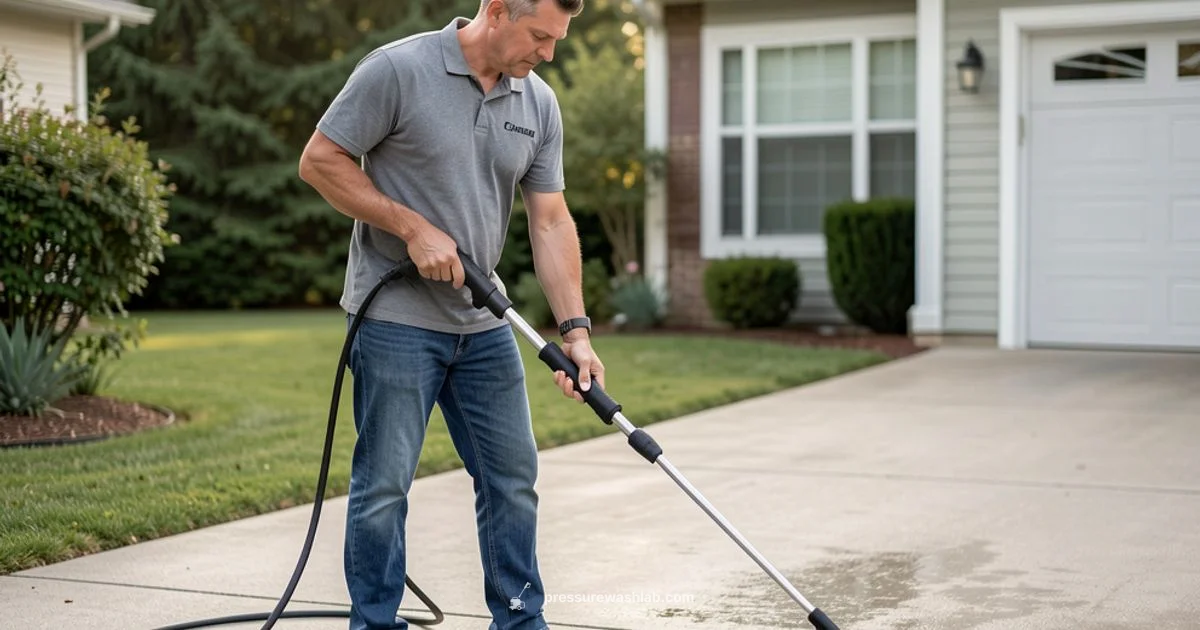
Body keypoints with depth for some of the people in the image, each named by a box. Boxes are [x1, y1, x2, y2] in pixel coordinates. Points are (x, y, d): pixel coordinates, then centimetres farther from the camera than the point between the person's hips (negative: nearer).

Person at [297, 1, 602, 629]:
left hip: (482, 323, 6)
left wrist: (574, 330, -4)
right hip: (395, 316, -6)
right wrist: (414, 228, -16)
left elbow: (551, 222, 4)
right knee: (384, 484, 0)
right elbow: (320, 161, -11)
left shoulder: (539, 104, 4)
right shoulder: (398, 70, -13)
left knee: (512, 478, 9)